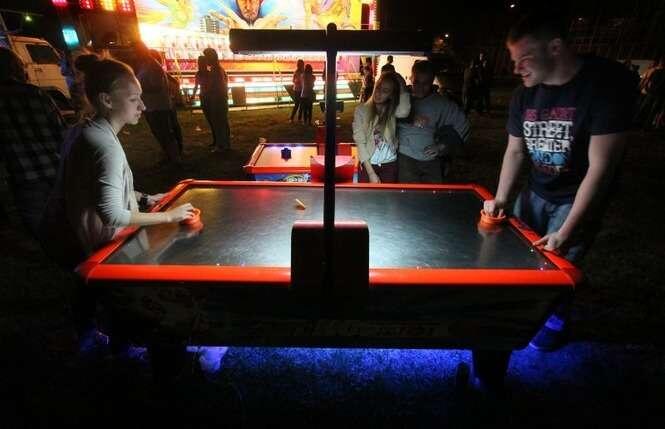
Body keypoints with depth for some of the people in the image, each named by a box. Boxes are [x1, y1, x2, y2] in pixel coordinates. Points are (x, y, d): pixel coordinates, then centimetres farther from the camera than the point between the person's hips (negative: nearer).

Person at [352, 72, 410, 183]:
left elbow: (404, 112, -24)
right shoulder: (361, 110, -4)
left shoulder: (392, 111, 1)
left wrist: (402, 85, -13)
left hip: (390, 165, 2)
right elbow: (360, 142, -9)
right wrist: (371, 172, -14)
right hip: (368, 165, -1)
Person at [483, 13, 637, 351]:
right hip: (536, 191, 5)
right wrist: (501, 197, -8)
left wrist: (567, 230, -26)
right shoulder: (524, 95, -6)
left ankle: (557, 323, 28)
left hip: (579, 197, -5)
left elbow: (600, 165, -24)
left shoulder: (607, 82, -23)